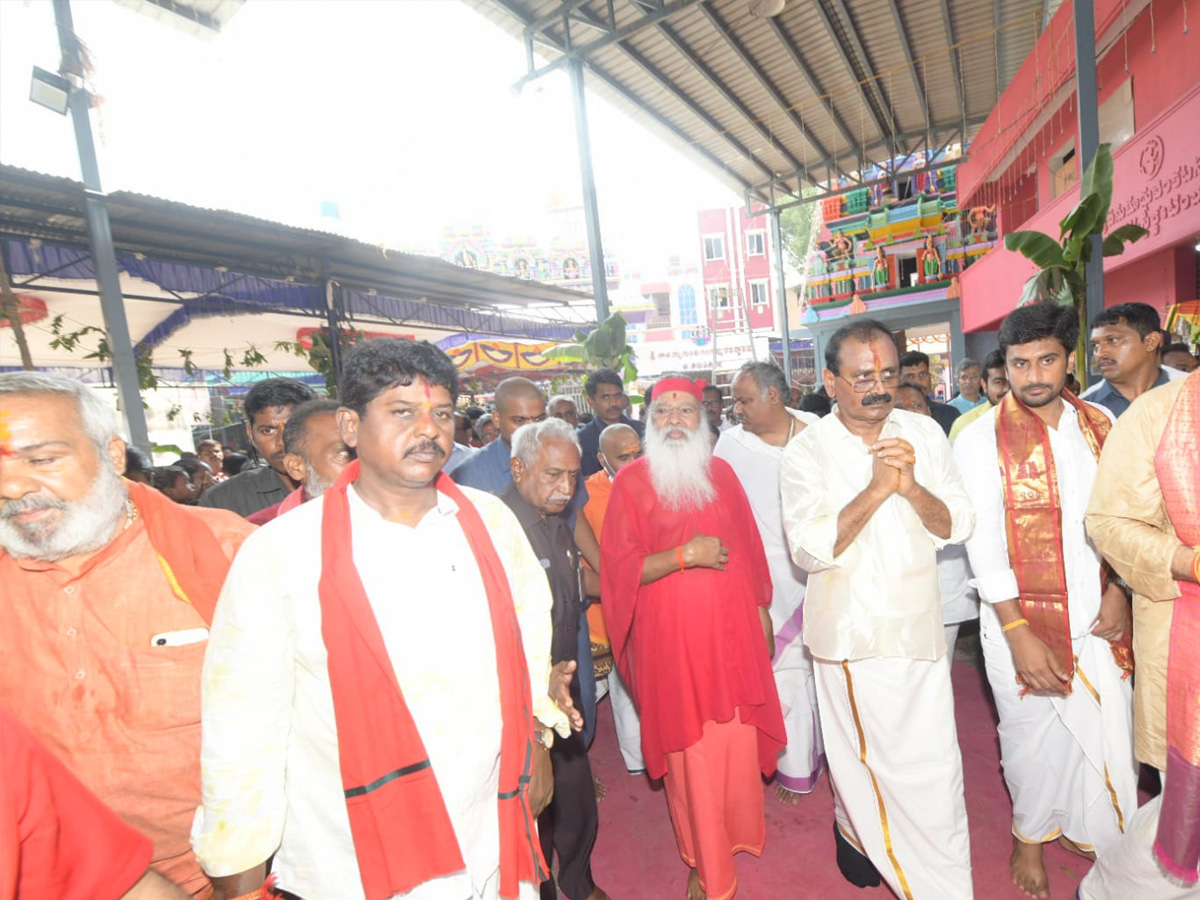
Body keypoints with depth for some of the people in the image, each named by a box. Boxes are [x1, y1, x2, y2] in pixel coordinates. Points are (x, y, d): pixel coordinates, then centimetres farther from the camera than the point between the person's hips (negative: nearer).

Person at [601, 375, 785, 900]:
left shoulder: (720, 472, 6)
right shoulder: (632, 480, -7)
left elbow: (748, 546, 12)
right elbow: (619, 568, -10)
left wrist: (762, 610, 13)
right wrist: (686, 554, -20)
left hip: (732, 627, 4)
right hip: (671, 638, -3)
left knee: (738, 742, 13)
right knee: (690, 752, 7)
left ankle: (737, 832, 42)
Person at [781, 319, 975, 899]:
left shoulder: (924, 434, 1)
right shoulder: (806, 453, -10)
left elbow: (956, 526, -2)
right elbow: (810, 550, -19)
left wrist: (912, 485, -21)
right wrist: (877, 489, -25)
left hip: (920, 626, 4)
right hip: (850, 632, -3)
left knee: (934, 766, 14)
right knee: (865, 757, 11)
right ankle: (858, 830, 40)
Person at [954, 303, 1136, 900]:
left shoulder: (1099, 426, 4)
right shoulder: (982, 439, -10)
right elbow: (983, 543, -12)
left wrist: (1117, 591, -2)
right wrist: (1019, 634, -15)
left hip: (1096, 619, 4)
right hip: (1023, 619, -3)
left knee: (1110, 732, 9)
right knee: (1036, 736, 10)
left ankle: (1103, 839, 36)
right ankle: (1029, 836, 36)